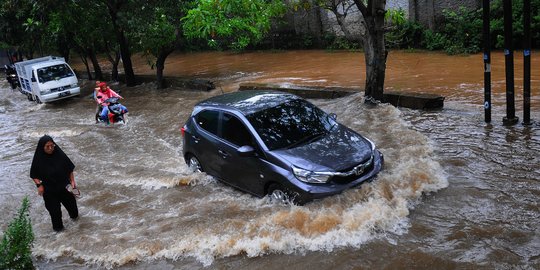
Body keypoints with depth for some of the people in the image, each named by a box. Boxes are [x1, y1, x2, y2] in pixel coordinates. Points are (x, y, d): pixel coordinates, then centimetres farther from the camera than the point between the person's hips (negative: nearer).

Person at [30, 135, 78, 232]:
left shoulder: (59, 154, -16)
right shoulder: (39, 159, -17)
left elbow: (69, 168, -5)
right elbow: (34, 175, -6)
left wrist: (72, 181, -9)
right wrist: (39, 185, -19)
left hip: (64, 185, 2)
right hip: (49, 189, -2)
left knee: (70, 200, 21)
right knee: (54, 207, 7)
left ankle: (74, 215, 54)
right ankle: (57, 226, 33)